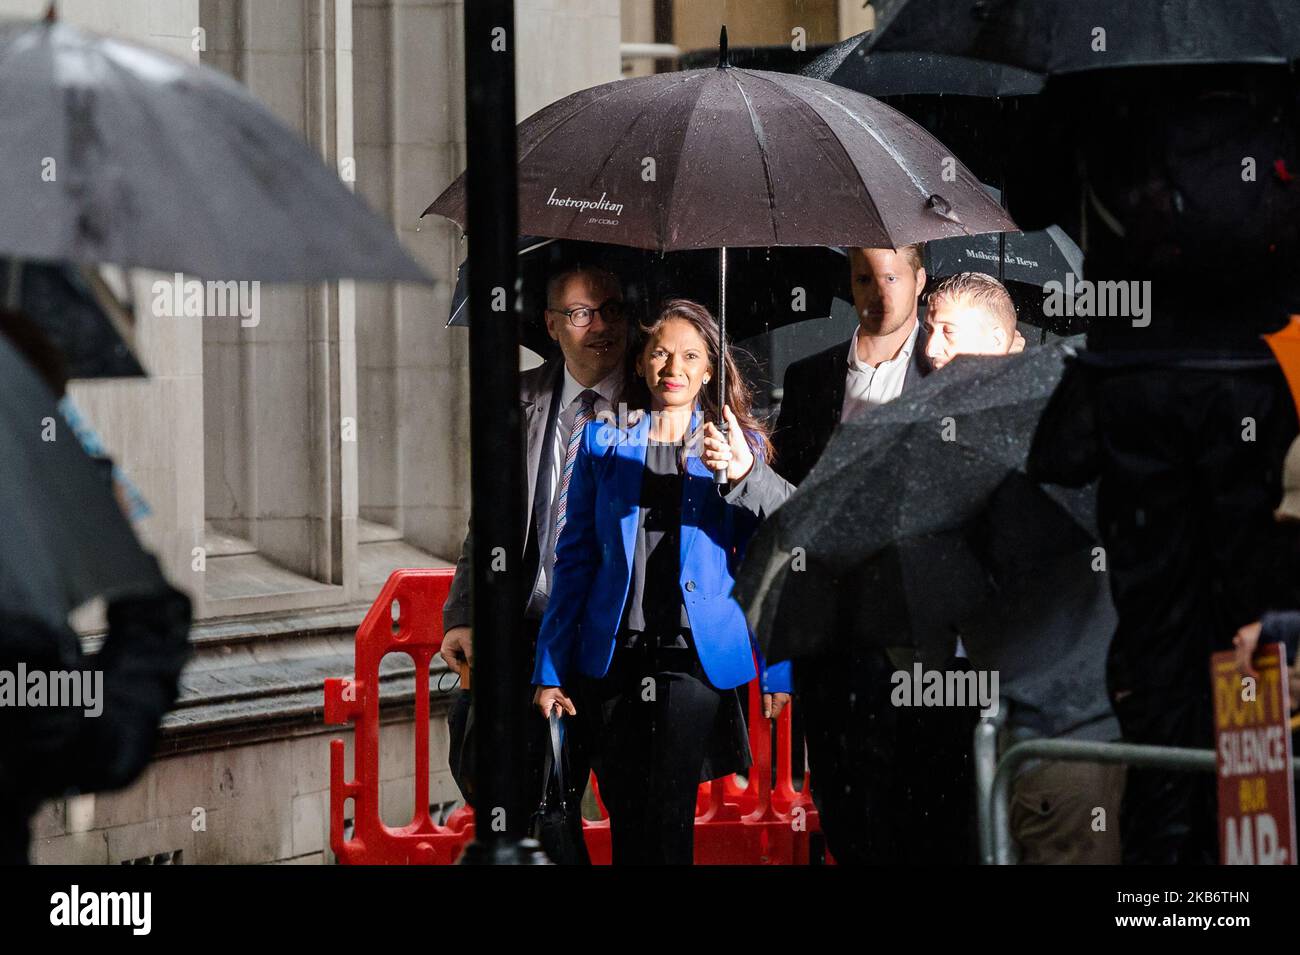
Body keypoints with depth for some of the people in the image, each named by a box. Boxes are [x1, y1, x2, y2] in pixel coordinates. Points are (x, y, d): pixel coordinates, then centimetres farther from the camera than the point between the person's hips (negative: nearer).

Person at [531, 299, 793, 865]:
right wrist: (551, 668, 5)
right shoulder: (603, 442, 9)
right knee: (624, 817, 5)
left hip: (696, 658, -2)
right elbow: (575, 558, 9)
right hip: (613, 659, 2)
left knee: (668, 816, -12)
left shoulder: (739, 449, 6)